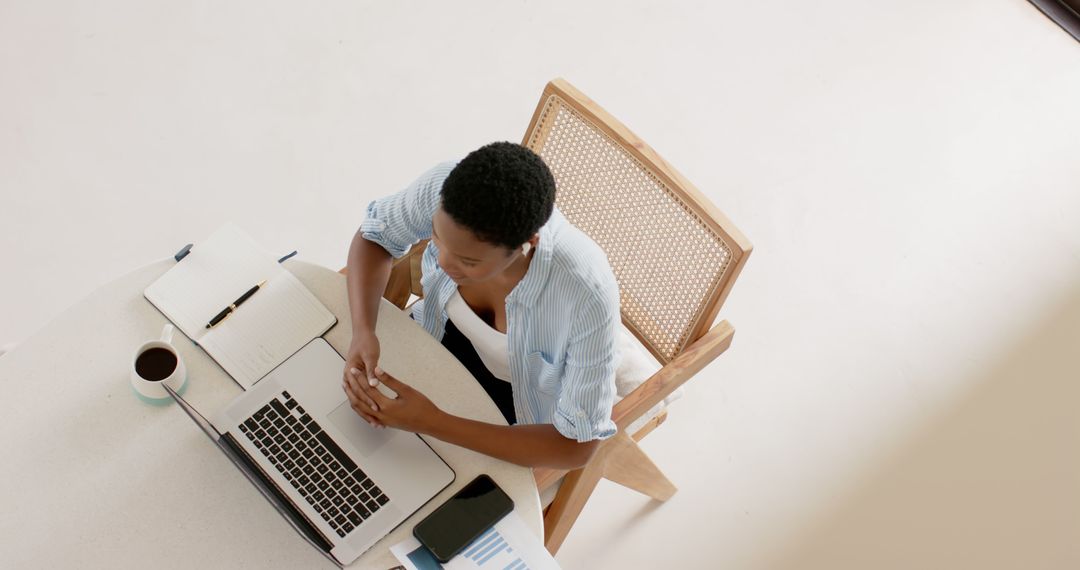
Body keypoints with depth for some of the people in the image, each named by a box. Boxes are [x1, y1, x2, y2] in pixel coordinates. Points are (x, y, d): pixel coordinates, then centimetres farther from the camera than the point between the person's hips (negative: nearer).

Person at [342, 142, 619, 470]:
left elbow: (578, 447, -31)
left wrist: (432, 424, -38)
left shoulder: (590, 295, -42)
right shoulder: (445, 187, -33)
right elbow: (373, 238, -10)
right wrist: (362, 332, -30)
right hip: (444, 342, 4)